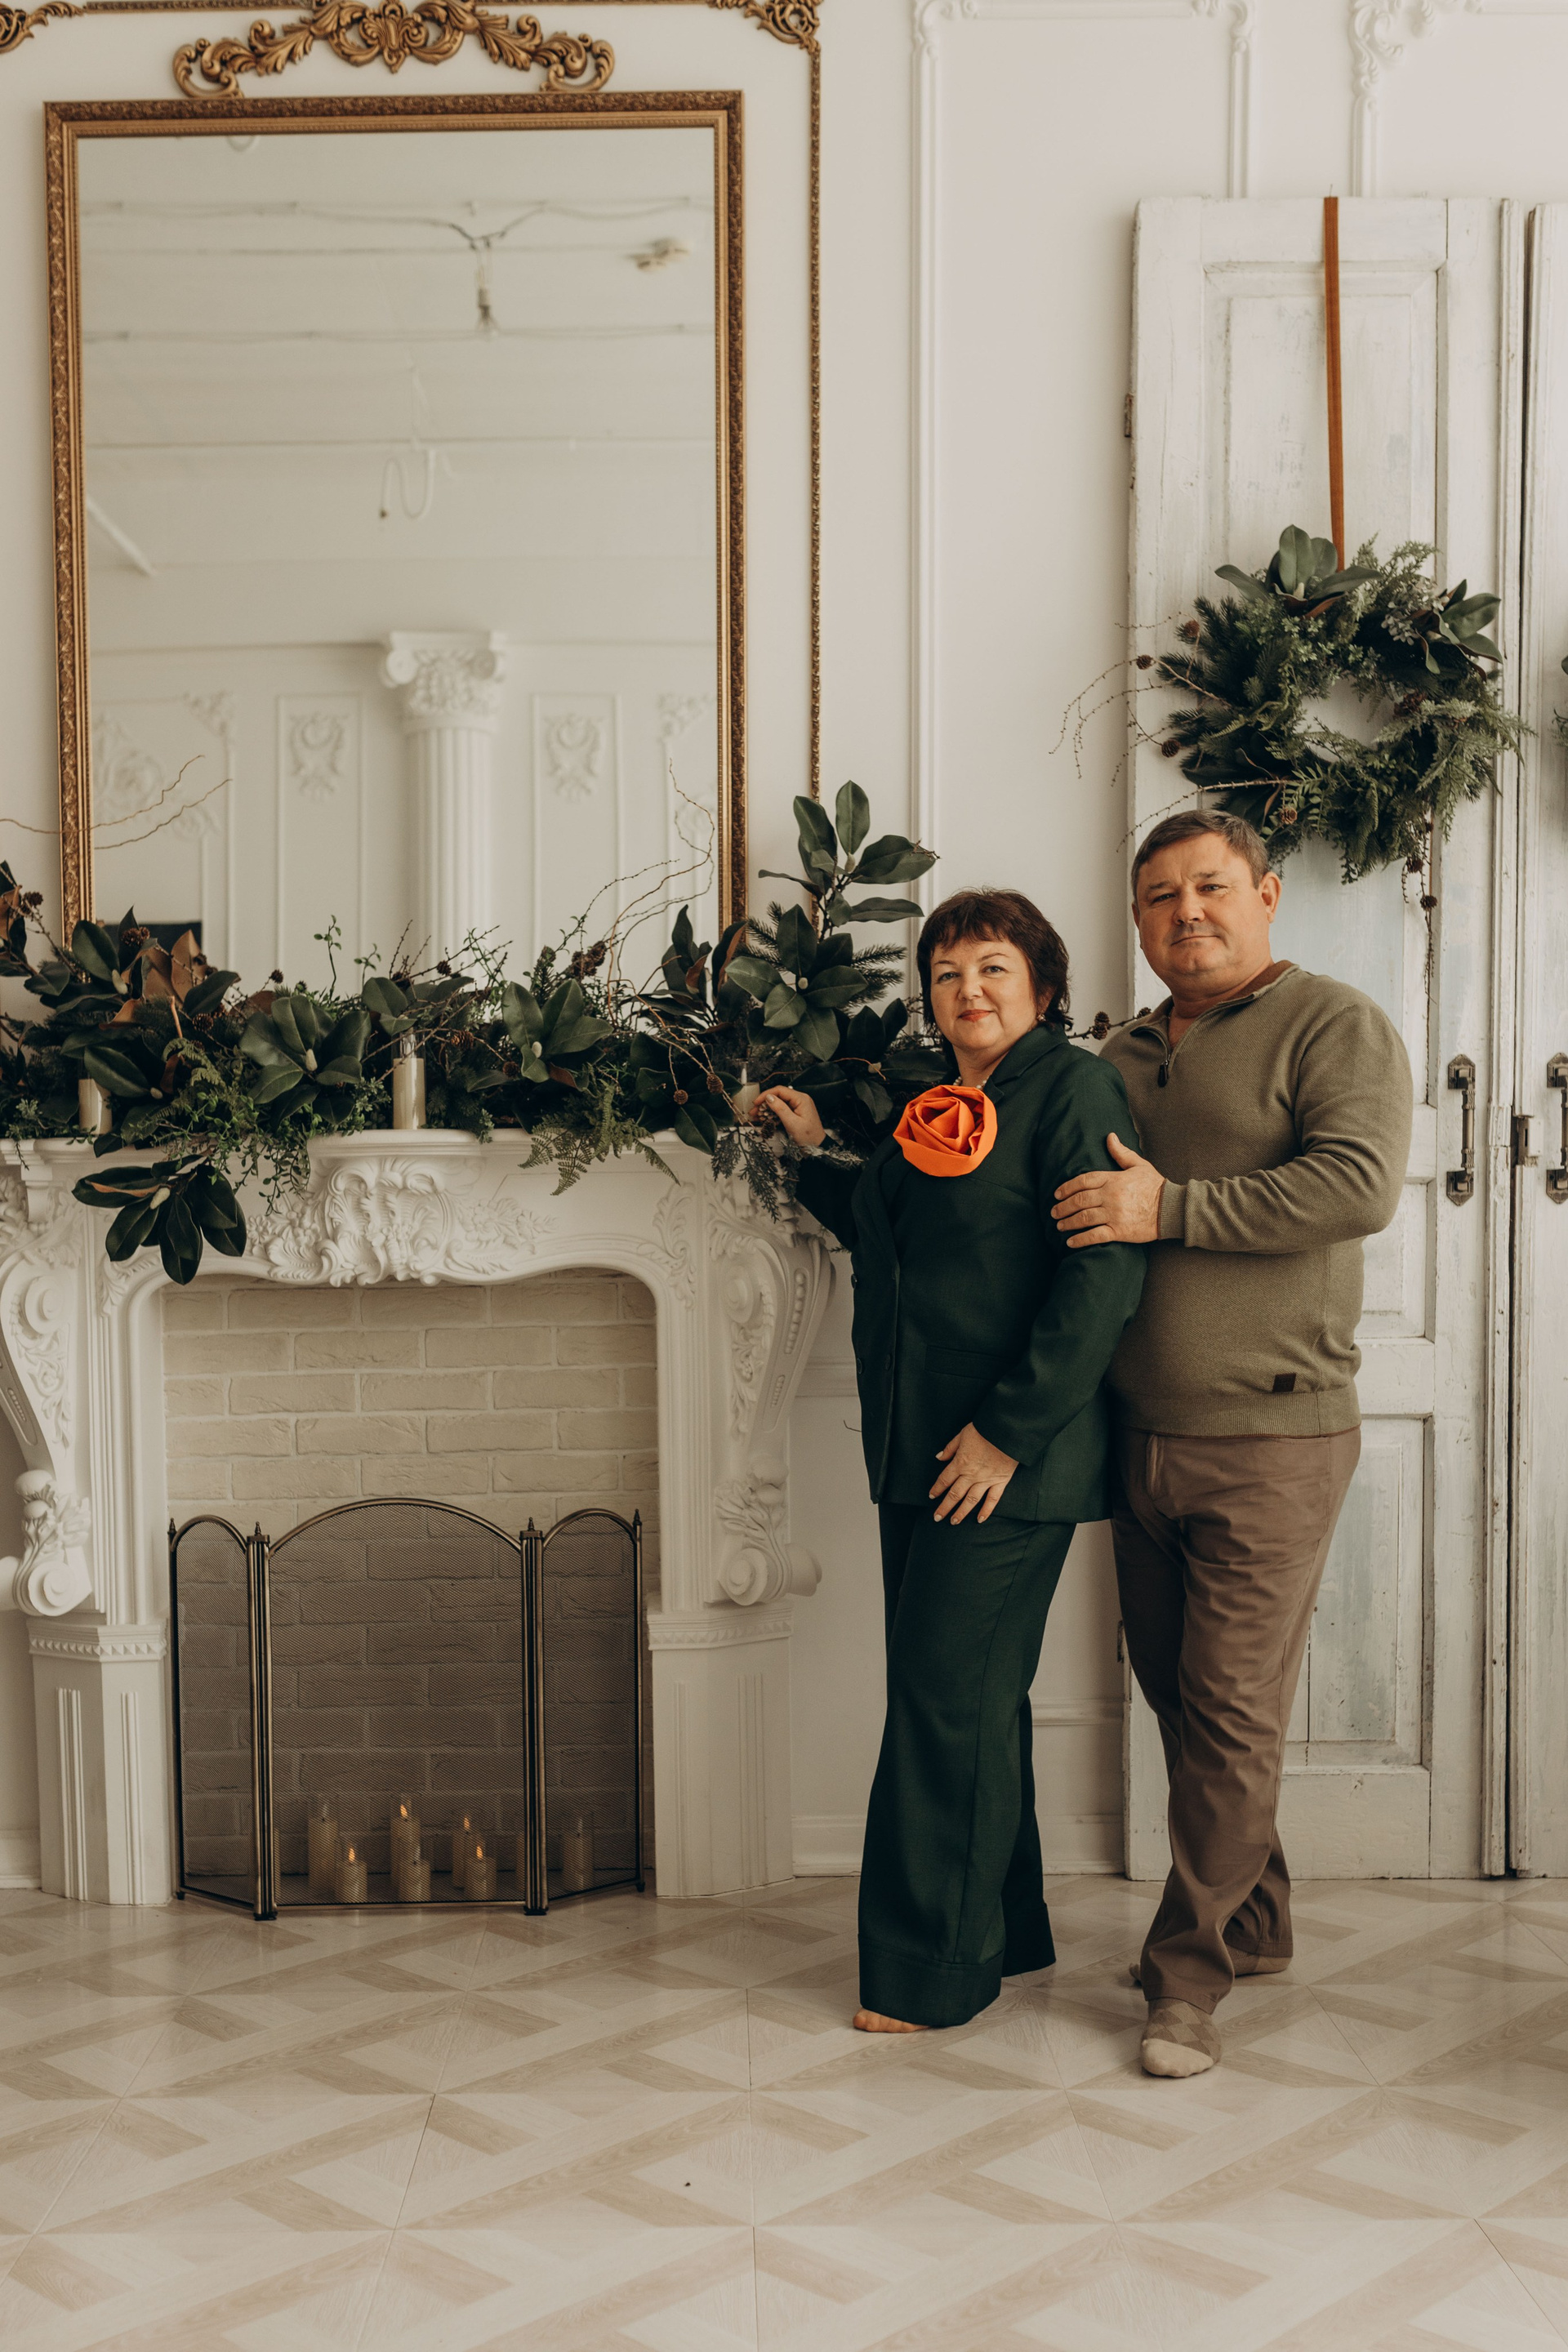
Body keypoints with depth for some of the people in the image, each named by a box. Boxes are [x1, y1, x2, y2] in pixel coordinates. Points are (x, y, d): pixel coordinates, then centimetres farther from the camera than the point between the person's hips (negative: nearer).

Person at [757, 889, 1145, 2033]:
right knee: (968, 1701, 15)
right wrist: (816, 1154, 23)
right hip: (921, 1456, 8)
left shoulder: (1074, 1089, -9)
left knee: (951, 1699, -3)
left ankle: (933, 1969, 10)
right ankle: (1001, 1936, 29)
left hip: (1010, 1463, -8)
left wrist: (1010, 1431, -20)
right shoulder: (938, 1112, 17)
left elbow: (1105, 1273, -18)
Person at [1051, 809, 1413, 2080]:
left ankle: (1189, 1975, 9)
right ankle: (1253, 1924, 30)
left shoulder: (1335, 1027, -4)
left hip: (1271, 1441, -6)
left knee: (1232, 1710, -3)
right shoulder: (1124, 1058, 16)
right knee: (1176, 1693, 13)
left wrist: (1174, 1209, -21)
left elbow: (1360, 1186, -20)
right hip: (1140, 1438, 7)